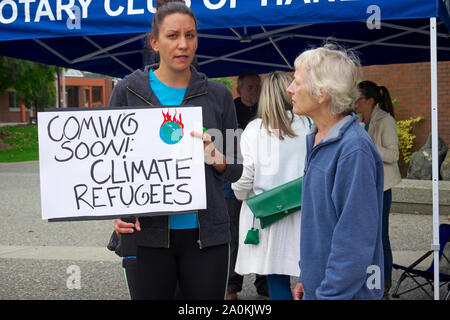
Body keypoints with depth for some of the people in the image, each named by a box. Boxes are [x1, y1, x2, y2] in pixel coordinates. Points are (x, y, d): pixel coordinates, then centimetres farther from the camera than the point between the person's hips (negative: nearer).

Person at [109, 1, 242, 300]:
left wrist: (216, 158, -11)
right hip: (147, 233, -1)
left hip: (205, 233, 1)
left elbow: (237, 170, 11)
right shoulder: (128, 91, 3)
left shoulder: (218, 95, 7)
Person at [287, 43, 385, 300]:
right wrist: (306, 278, 17)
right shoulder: (316, 140, 9)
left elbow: (355, 237, -22)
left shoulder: (354, 149, -21)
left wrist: (330, 293, -21)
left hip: (345, 290, -8)